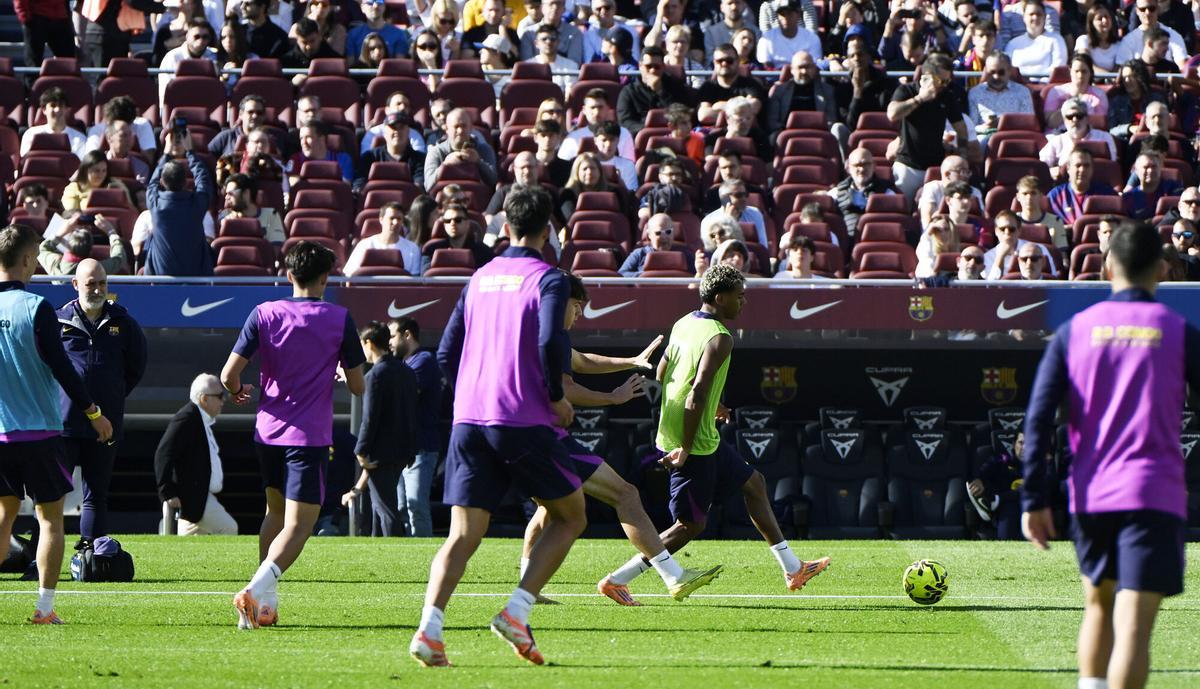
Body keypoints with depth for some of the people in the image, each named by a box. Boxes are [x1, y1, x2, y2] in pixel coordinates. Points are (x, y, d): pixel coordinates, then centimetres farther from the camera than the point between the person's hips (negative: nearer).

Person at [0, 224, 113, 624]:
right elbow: (61, 366, -12)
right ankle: (44, 606, -1)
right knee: (50, 516, 4)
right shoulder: (35, 308, -12)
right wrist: (93, 412, -2)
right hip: (39, 431, -4)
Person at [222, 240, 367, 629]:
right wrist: (338, 376, 23)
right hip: (309, 437, -4)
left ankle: (266, 603, 21)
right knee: (298, 525, -6)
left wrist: (238, 392, 18)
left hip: (267, 431, 4)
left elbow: (229, 375, -5)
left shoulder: (264, 314, -1)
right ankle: (257, 589, -29)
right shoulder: (340, 320, -6)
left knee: (275, 512, 23)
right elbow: (358, 386, -1)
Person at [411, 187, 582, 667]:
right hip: (524, 421, -5)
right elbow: (549, 342, -19)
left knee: (463, 536, 2)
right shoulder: (547, 280, -3)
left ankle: (429, 627, -20)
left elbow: (446, 353, 16)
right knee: (570, 517, 13)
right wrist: (557, 398, -5)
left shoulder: (479, 280, 15)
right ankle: (516, 611, -4)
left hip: (468, 420, 5)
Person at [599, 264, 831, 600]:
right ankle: (617, 579, 1)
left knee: (753, 484, 20)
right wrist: (685, 450, -24)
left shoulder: (683, 324, 8)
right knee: (691, 525, -2)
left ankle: (792, 569, 26)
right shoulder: (720, 338, -19)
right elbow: (697, 393, -27)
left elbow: (661, 375, 18)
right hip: (694, 442, -10)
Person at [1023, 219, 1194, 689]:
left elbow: (1038, 419, 0)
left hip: (1089, 494, 3)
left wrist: (1034, 500, 2)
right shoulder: (1179, 333, 0)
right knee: (1133, 627, -11)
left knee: (1099, 607, 23)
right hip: (1154, 493, -3)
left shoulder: (1074, 330, 5)